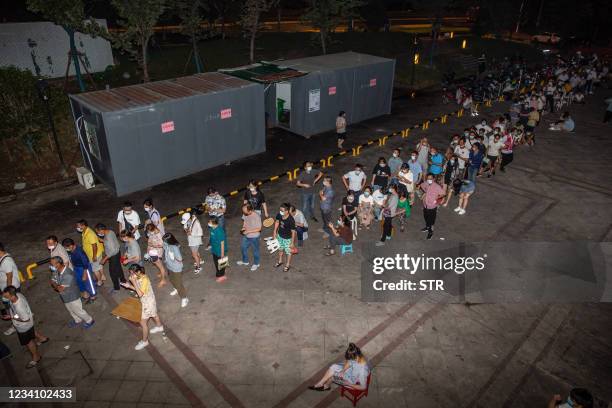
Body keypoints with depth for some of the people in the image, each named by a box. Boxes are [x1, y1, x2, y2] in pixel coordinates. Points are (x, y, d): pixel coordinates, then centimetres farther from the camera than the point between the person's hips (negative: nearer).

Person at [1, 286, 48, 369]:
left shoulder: (19, 307, -44)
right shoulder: (18, 294, -24)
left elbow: (26, 319, -29)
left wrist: (11, 317, -23)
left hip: (23, 326, -7)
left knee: (28, 341, 18)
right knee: (31, 331, 35)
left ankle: (36, 357, 41)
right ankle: (42, 338, 62)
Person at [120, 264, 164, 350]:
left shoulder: (145, 280, -34)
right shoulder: (138, 278, -8)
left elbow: (140, 294, -37)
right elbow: (138, 289, 5)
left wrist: (134, 282, -39)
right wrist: (129, 286, -10)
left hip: (148, 303, -9)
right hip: (146, 301, 9)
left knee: (143, 322, 4)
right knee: (153, 314, 31)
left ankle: (144, 341, 21)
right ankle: (159, 327, 56)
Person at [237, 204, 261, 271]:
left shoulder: (257, 217, -31)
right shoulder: (245, 214, -12)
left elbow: (259, 229, -24)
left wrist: (248, 231, -26)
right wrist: (243, 227, -9)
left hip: (254, 237, -7)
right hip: (246, 236, 7)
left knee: (255, 250, 15)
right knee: (243, 248, 23)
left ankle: (256, 264, 39)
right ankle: (245, 261, 48)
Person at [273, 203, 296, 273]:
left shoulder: (291, 220, -35)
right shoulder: (279, 215, -21)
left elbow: (293, 232, -24)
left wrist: (292, 243, -17)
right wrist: (275, 232, 8)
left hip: (287, 238, -5)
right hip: (280, 235, 5)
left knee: (288, 251, 18)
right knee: (280, 249, 28)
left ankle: (288, 265, 42)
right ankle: (280, 261, 53)